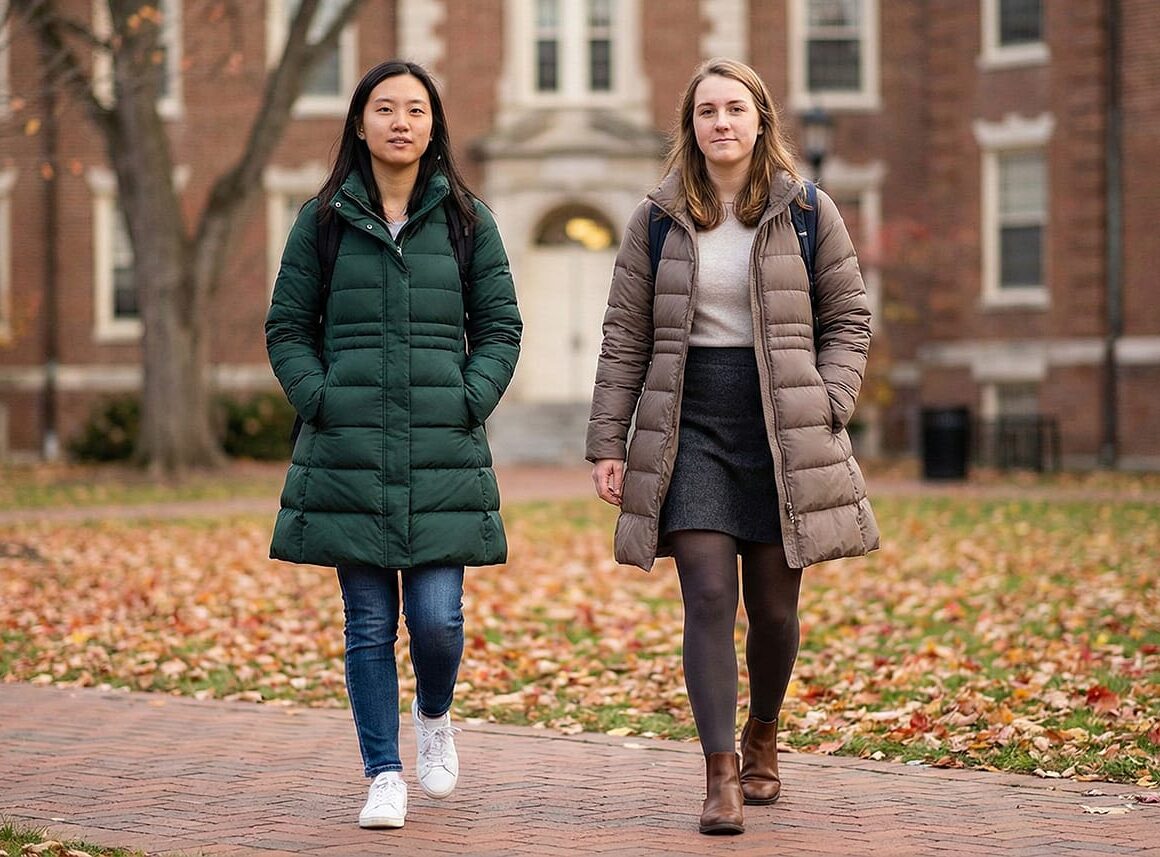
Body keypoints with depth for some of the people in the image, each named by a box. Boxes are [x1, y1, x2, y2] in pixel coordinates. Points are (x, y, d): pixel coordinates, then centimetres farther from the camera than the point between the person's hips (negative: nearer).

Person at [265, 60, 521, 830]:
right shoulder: (323, 221, 6)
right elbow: (287, 329, 9)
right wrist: (322, 403, -5)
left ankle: (435, 716, 27)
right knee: (369, 624, 2)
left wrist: (468, 405, -5)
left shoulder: (467, 219, 7)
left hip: (444, 456, 0)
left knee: (437, 618, -5)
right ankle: (385, 776, 14)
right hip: (347, 454, 0)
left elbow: (500, 327, 9)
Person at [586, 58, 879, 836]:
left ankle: (762, 736, 32)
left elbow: (848, 319, 8)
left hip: (781, 430, 0)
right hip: (691, 427, 0)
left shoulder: (807, 211, 4)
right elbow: (625, 338, 7)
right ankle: (721, 776, -9)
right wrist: (607, 442, 2)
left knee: (774, 605, 5)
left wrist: (828, 409, -5)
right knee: (709, 597, -10)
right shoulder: (658, 220, 6)